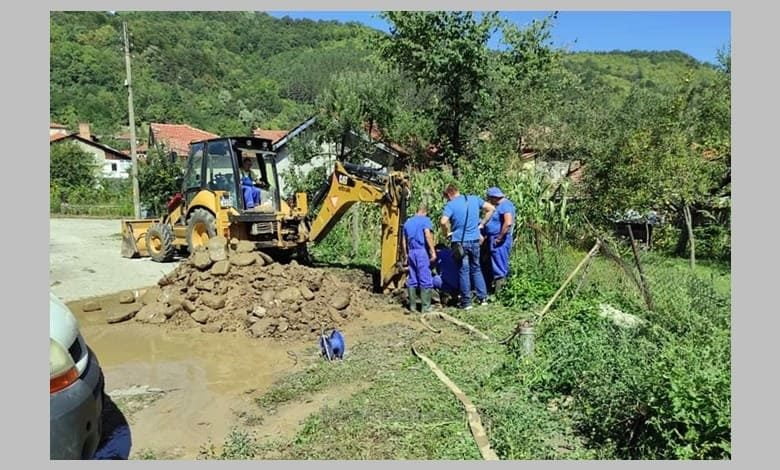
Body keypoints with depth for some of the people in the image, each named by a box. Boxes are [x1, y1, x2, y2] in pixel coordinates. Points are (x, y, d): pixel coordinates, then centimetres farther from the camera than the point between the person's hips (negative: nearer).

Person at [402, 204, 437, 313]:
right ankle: (426, 307, -3)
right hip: (422, 251, -6)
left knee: (412, 280, 10)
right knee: (425, 280, -3)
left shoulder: (407, 222, 18)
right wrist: (433, 251, -15)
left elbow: (404, 241, 19)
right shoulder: (425, 220, -1)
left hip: (411, 252, 6)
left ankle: (412, 305, 14)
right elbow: (428, 234, -16)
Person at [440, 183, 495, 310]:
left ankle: (466, 302, 9)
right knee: (476, 268, 18)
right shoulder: (474, 199, 5)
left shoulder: (450, 205, -9)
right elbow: (491, 208, 9)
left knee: (463, 271, 4)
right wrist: (482, 224, 11)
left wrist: (447, 233, -6)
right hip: (474, 240, 4)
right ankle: (483, 297, 19)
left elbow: (443, 222, -24)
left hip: (460, 242, -4)